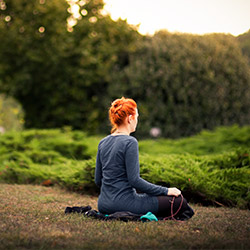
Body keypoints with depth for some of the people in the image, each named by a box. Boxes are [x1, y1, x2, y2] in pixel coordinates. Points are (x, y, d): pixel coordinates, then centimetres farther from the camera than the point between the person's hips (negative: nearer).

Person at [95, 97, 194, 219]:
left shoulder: (103, 142, 7)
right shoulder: (130, 142, -16)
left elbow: (98, 180, 12)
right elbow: (135, 180, -19)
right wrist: (166, 191, -10)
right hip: (123, 203, -9)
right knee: (180, 202, -3)